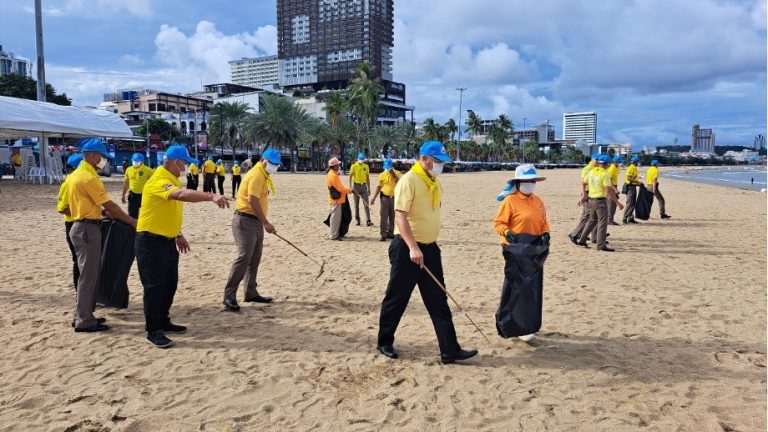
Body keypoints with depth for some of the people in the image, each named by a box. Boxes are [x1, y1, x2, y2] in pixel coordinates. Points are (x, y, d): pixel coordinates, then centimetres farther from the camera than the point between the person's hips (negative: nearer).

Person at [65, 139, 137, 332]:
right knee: (88, 275, -4)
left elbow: (66, 209, 19)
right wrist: (132, 221, -11)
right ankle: (84, 321, 2)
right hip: (88, 229, -10)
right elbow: (109, 205, -18)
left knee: (91, 273, 15)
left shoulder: (76, 174, 14)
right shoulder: (89, 177, -17)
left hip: (81, 226, 10)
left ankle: (84, 315, 23)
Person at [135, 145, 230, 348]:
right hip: (151, 241, -10)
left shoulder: (172, 180, 11)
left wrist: (178, 235, 21)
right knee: (154, 285, -3)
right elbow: (182, 194, -42)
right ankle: (153, 331, 6)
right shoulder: (159, 181, -21)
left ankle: (163, 322, 29)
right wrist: (211, 196, -53)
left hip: (168, 240, 10)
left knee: (170, 283, 15)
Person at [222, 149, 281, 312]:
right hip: (245, 221, -10)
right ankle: (229, 296, -9)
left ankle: (251, 293, 21)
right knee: (244, 257, -13)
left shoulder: (264, 175, 17)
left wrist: (263, 222, 14)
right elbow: (253, 201, -22)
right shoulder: (256, 175, -14)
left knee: (254, 259, 13)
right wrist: (266, 222, -19)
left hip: (255, 221, 10)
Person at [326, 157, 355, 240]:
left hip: (337, 199, 10)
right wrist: (350, 190, -9)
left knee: (337, 217, 17)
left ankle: (334, 233, 25)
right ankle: (333, 235, 3)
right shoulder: (333, 175, -19)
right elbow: (340, 188, -20)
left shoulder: (332, 174, 13)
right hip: (336, 200, -10)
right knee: (335, 218, -3)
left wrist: (348, 190, 10)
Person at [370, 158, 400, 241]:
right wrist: (374, 197, -2)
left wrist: (394, 175, -13)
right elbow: (379, 187, 3)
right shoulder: (382, 175, -1)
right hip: (385, 197, -2)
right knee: (384, 216, -4)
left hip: (394, 197, 2)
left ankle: (390, 233, 20)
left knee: (393, 217, 9)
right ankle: (383, 234, -1)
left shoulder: (397, 173, 3)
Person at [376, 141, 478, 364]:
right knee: (396, 299, 6)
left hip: (430, 248, 8)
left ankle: (450, 350, 9)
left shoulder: (434, 182, 11)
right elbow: (400, 216, -23)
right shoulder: (408, 180, -15)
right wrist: (413, 248, -31)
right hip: (407, 249, -8)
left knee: (439, 301, 6)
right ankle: (384, 342, 24)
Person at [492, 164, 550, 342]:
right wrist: (508, 233, -26)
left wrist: (546, 234, -1)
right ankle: (521, 327, -2)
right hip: (516, 249, -7)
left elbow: (544, 222, 18)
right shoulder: (510, 201, -8)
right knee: (518, 286, -7)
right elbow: (498, 223, -9)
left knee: (533, 286, 12)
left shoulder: (538, 201, 13)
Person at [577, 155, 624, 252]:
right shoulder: (604, 174, -15)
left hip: (591, 200, 8)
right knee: (602, 223, -1)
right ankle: (601, 245, 0)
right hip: (600, 201, -8)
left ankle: (582, 240, 22)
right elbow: (609, 190, -20)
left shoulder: (591, 172, 6)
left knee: (592, 221, 21)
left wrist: (584, 195, 29)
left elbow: (584, 183, 16)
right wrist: (618, 203, -17)